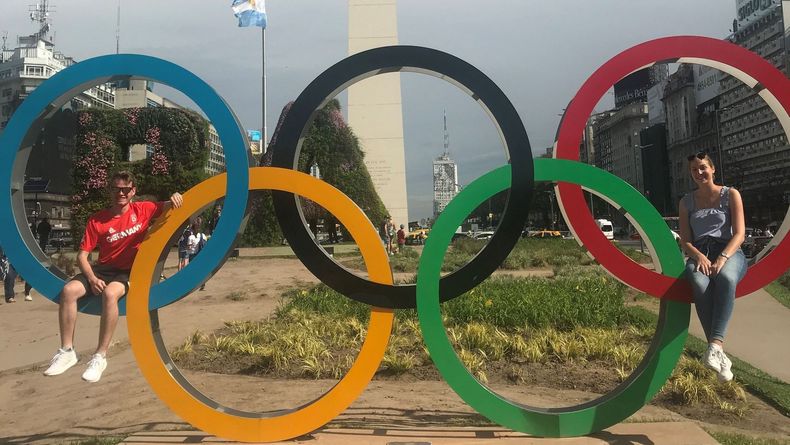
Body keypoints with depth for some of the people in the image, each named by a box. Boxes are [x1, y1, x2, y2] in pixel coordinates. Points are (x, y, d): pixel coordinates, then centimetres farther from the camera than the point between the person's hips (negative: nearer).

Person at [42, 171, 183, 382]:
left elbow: (169, 207, 2)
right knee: (68, 290, -22)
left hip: (130, 272, -3)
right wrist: (92, 279, -19)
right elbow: (82, 255, -2)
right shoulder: (97, 220, -1)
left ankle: (100, 357, -25)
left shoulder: (142, 210, -3)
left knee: (109, 293, -35)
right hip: (103, 269, 3)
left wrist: (175, 197, -24)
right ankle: (67, 351, -9)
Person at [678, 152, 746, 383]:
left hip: (729, 251, -1)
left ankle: (715, 345, -49)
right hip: (699, 254, 1)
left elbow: (739, 234, 0)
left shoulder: (731, 195, 11)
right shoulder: (686, 202, 17)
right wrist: (699, 257, -14)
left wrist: (722, 258, -19)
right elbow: (685, 241, 9)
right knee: (700, 284, -37)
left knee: (726, 278, -40)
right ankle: (720, 354, -41)